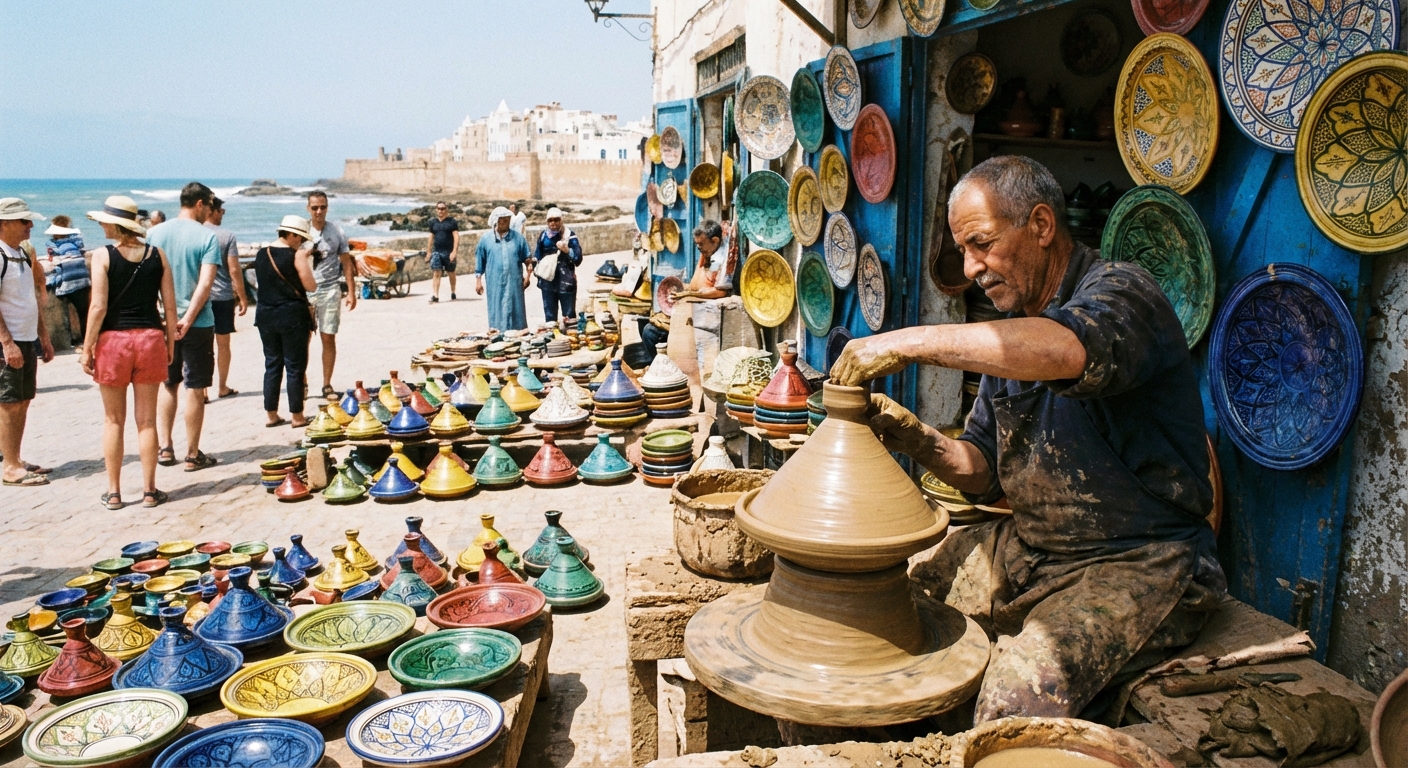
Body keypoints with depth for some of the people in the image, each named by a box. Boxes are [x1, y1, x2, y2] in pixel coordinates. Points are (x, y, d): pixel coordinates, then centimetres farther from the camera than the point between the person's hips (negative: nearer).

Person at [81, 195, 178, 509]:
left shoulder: (103, 255, -8)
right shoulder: (157, 255, 1)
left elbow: (99, 307, -12)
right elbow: (170, 306, 1)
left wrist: (87, 348, -5)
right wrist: (170, 342, 12)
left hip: (113, 340, -2)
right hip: (150, 338, 2)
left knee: (113, 420, 9)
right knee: (146, 420, 9)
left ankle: (113, 492, 15)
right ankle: (149, 490, 13)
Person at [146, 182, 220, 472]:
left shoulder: (155, 233, 3)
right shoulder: (207, 236, -9)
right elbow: (206, 283, -17)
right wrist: (188, 319, -16)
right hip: (197, 323, -4)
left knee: (168, 385, 18)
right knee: (195, 388, 3)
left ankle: (165, 448, 20)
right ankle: (193, 455, 8)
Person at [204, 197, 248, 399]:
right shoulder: (227, 235, -7)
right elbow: (234, 270, -8)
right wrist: (242, 297, 0)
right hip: (223, 296, -2)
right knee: (223, 344, 11)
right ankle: (222, 388, 20)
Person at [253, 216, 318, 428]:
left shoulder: (261, 254, 6)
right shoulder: (296, 255, -12)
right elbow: (311, 286, -12)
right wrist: (307, 262, 2)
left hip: (265, 316, 6)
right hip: (291, 316, -6)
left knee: (272, 365, 14)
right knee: (295, 367, 3)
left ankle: (271, 415, 17)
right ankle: (297, 416, 8)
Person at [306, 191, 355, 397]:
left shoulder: (336, 232, 3)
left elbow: (347, 262, 6)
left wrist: (351, 292, 2)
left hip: (329, 290, 0)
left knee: (328, 339, 3)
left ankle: (327, 384, 11)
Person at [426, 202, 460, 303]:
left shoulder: (452, 221, -3)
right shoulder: (433, 222, 10)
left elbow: (456, 236, -8)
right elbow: (431, 237, 18)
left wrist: (454, 251, -17)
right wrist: (428, 252, 15)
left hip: (449, 252, -3)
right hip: (436, 252, 3)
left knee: (451, 273, 12)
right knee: (436, 273, -9)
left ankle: (453, 293, 30)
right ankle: (435, 296, -14)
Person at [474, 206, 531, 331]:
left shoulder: (518, 238, 6)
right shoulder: (486, 238, 4)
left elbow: (527, 260, 9)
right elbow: (479, 262, 6)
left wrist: (528, 275, 0)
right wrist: (478, 281, 3)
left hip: (514, 283, 1)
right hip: (495, 285, -1)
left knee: (516, 314, 3)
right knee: (497, 315, 2)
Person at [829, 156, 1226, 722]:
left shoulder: (1119, 290, -13)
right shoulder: (1009, 328, 11)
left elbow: (1068, 349, -40)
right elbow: (984, 472, 11)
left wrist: (913, 342, -34)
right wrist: (916, 440, -10)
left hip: (1137, 565, -8)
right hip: (1024, 548, 8)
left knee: (1022, 688, -30)